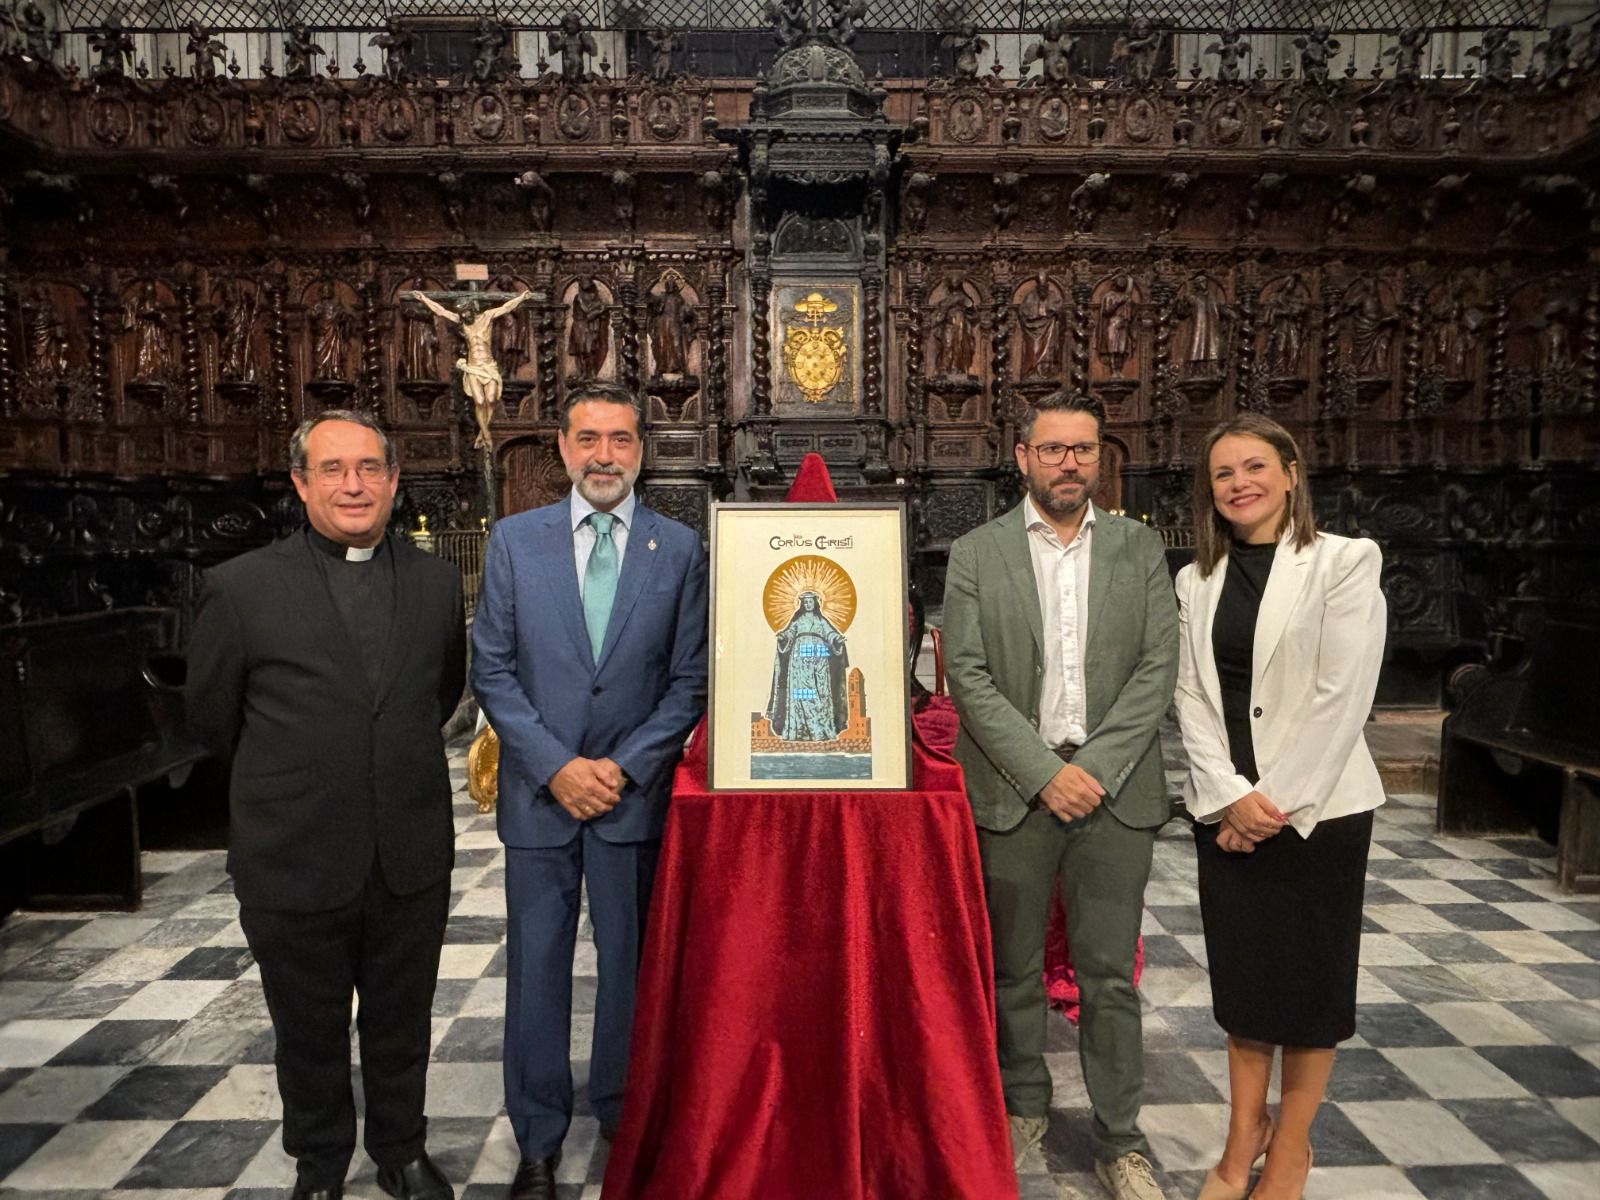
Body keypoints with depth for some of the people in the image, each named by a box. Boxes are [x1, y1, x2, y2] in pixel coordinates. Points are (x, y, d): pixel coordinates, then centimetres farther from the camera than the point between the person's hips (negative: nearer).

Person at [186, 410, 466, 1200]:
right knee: (309, 1033, 19)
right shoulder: (240, 587, -9)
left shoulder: (436, 582, 0)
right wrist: (292, 774, 11)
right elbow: (212, 722, 2)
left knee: (401, 1024, 19)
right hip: (297, 861, -2)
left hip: (412, 859, 2)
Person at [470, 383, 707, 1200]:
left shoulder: (680, 549, 0)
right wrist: (556, 766, -9)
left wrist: (624, 767, -9)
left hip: (635, 793, 0)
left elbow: (689, 679, 0)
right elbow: (491, 670, -1)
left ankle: (623, 1116, 33)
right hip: (539, 791, 0)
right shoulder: (514, 541, 1)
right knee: (536, 966, 9)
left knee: (631, 963, 12)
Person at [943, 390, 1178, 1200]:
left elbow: (1157, 671, 0)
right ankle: (1023, 1104, 33)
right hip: (1013, 791, 0)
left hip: (1113, 790, 1)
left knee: (1110, 976, 7)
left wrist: (1095, 768, -10)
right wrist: (1044, 771, -12)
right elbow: (968, 678, -5)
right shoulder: (975, 554, 1)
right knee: (1013, 968, 12)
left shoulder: (1140, 550, 6)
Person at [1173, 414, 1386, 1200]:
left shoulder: (1344, 562, -7)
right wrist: (1230, 795, -9)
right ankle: (1243, 1136, 29)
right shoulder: (1195, 580, 7)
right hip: (1225, 809, 4)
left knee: (1311, 977, 9)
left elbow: (1343, 695, -13)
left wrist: (1281, 802, -14)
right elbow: (1192, 696, 2)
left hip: (1317, 807, -4)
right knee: (1240, 972, 13)